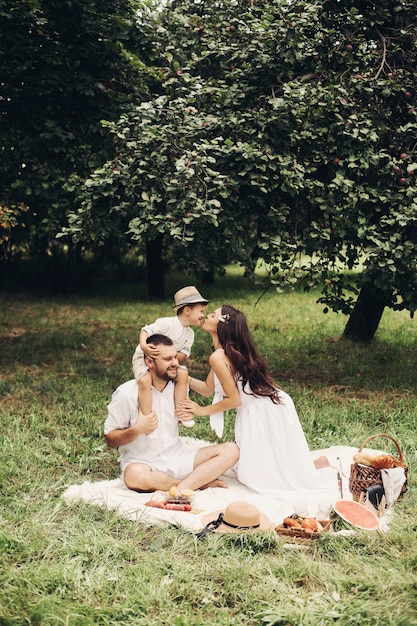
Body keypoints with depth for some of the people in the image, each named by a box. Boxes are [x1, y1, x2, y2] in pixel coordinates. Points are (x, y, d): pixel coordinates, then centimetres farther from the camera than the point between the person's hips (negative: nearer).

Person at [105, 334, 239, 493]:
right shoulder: (127, 393, -11)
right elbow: (110, 439, -7)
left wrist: (186, 417, -2)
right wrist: (137, 430, -25)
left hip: (177, 459, 5)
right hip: (143, 463, -5)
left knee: (230, 450, -13)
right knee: (136, 477, -41)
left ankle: (181, 490, -30)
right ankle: (201, 481, -20)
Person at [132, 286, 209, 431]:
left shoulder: (189, 334, 2)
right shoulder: (167, 323, -21)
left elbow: (183, 356, -3)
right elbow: (146, 330, -26)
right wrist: (144, 346, -45)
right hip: (143, 357, -7)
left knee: (183, 373, -15)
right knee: (145, 381, -33)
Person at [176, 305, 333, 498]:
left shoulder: (218, 357, -19)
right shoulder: (231, 351, 11)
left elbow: (234, 399, -16)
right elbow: (207, 389, 14)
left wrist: (202, 410, -5)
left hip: (262, 413, -9)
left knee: (261, 475, 6)